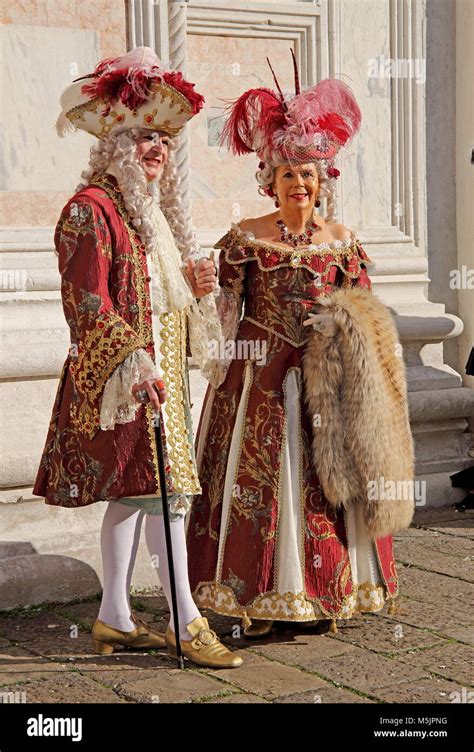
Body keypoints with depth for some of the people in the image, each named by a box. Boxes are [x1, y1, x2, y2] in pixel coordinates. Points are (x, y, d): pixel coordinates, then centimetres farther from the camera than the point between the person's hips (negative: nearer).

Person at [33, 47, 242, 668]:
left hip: (158, 371, 10)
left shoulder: (152, 211, 18)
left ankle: (115, 619, 17)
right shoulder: (91, 208, -11)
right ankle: (186, 623, -4)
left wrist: (192, 284, 7)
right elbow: (87, 301, -18)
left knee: (130, 493, 11)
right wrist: (134, 361, -24)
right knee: (163, 489, -10)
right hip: (123, 377, -10)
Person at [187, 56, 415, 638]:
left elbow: (364, 308, 10)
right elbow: (226, 306, 1)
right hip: (261, 380, -2)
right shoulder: (245, 238, 0)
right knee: (260, 480, 0)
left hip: (325, 381, 3)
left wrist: (347, 337, -5)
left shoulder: (342, 239, 7)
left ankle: (324, 596, 17)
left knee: (325, 480, 6)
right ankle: (259, 600, 9)